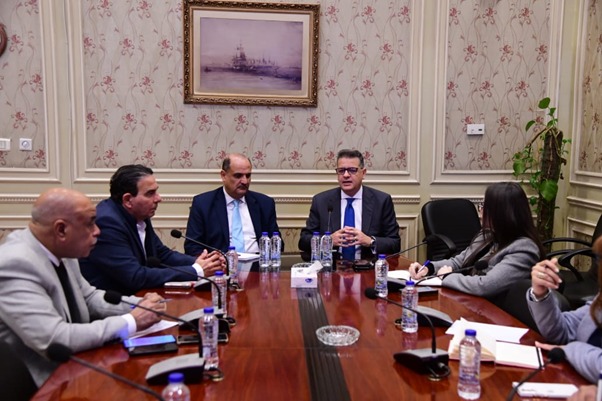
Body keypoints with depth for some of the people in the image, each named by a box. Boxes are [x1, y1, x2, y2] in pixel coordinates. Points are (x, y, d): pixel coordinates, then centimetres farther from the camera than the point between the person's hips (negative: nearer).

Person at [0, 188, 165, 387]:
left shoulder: (60, 251, -1)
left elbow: (89, 297, 12)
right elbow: (55, 341, -30)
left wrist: (139, 305, -5)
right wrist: (131, 321, -23)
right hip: (41, 385, -7)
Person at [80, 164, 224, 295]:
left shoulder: (138, 216, 1)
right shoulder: (107, 222, -20)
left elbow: (163, 255, 11)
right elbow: (135, 277, -24)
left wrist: (199, 262, -7)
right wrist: (196, 271, -21)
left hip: (134, 295, 7)